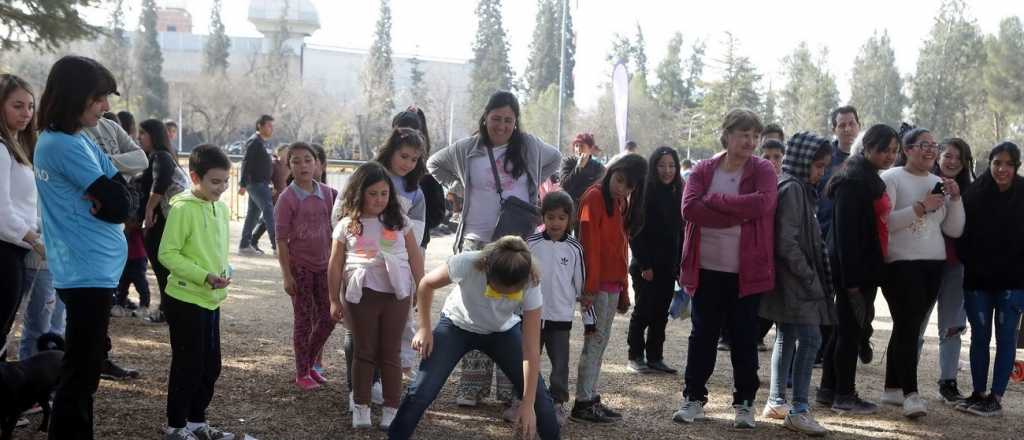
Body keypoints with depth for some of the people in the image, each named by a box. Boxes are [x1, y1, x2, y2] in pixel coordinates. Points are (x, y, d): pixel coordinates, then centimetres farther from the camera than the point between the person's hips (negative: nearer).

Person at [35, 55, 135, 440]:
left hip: (92, 271, 10)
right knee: (81, 369, -4)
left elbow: (129, 199, 5)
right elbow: (120, 204, -19)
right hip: (88, 273, -10)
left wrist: (107, 202, -12)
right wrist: (110, 202, -1)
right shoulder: (64, 146, -18)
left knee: (87, 363, 20)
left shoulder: (78, 140, 12)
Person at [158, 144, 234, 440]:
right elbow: (167, 254, -17)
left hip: (211, 301, 8)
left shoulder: (221, 208, 9)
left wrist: (224, 271, 3)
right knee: (187, 366, 1)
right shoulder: (183, 209, -15)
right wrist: (205, 277, -23)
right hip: (186, 301, -7)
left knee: (210, 366, 13)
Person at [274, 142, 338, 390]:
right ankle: (302, 374, 17)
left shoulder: (327, 193, 0)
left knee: (327, 319, 10)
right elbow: (281, 240, -11)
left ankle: (310, 363, 29)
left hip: (323, 265, 5)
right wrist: (286, 275, -13)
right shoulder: (287, 198, -12)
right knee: (304, 320, 3)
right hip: (300, 266, -5)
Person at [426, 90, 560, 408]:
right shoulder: (467, 150, 2)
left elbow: (555, 159, 24)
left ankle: (512, 387, 7)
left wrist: (533, 186, 13)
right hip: (477, 241, 0)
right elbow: (434, 164, 19)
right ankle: (473, 385, 7)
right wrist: (460, 189, 10)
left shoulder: (529, 147, 4)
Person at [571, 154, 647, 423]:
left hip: (613, 284, 8)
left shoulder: (622, 202, 15)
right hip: (597, 283, -8)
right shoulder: (595, 197, -11)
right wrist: (590, 287, -19)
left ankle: (591, 398, 16)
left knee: (601, 340, 10)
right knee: (595, 340, -6)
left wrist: (623, 289, 15)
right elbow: (589, 245, -16)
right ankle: (582, 404, -2)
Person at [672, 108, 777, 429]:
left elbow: (762, 202, -20)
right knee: (702, 334, 10)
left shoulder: (763, 170, -1)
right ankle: (693, 399, 21)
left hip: (748, 271, -1)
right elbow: (690, 208, -13)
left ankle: (745, 403, 17)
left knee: (745, 337, 6)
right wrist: (738, 216, -18)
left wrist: (715, 200, -14)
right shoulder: (704, 170, 4)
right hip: (707, 269, 2)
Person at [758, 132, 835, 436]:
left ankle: (776, 402, 23)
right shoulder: (792, 188, -14)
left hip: (792, 278, 11)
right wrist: (807, 275, -15)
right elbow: (788, 241, -20)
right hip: (794, 277, -11)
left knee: (787, 337, 15)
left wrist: (809, 274, 12)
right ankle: (798, 410, -12)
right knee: (810, 337, -12)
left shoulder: (798, 188, 16)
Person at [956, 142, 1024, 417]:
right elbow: (962, 235, 2)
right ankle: (978, 394, 17)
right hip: (978, 280, 2)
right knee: (979, 337, 7)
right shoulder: (975, 193, -2)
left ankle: (996, 398, 6)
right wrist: (971, 265, -5)